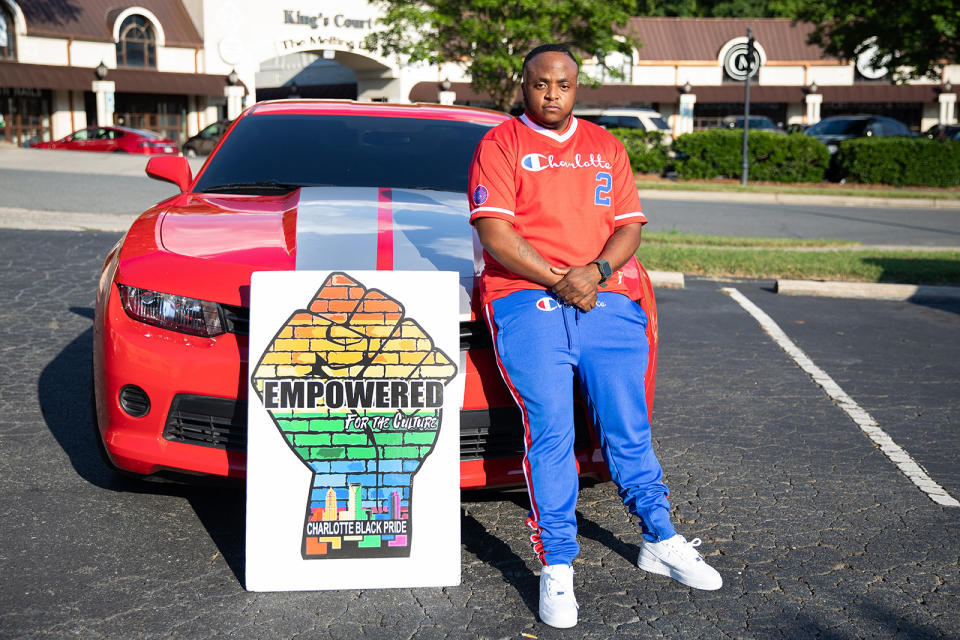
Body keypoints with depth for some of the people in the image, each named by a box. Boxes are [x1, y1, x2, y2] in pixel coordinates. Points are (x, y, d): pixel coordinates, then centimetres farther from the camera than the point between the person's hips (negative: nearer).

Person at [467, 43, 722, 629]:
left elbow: (630, 226, 11)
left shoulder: (605, 147, 19)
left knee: (629, 426, 5)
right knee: (550, 431, -12)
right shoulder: (500, 145, 6)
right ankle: (557, 567, -7)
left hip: (606, 298, 4)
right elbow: (495, 234, -5)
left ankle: (661, 542, 20)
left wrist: (596, 271, -9)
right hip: (527, 300, -4)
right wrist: (558, 280, -13)